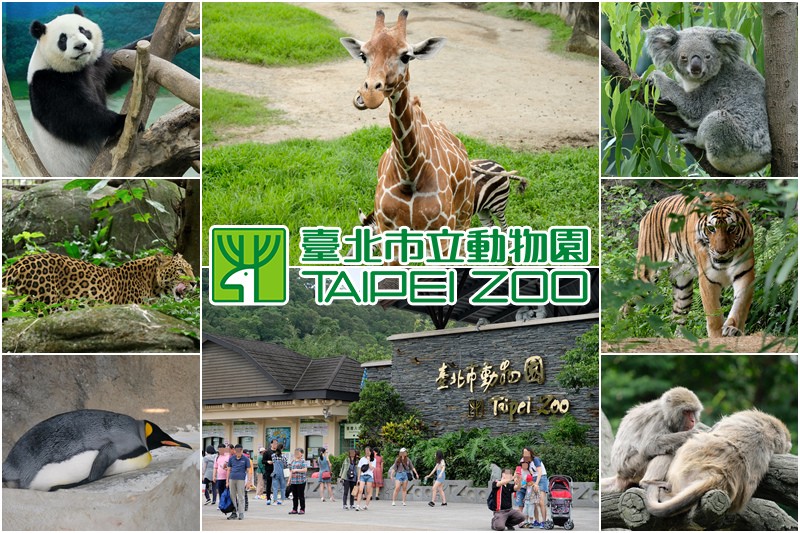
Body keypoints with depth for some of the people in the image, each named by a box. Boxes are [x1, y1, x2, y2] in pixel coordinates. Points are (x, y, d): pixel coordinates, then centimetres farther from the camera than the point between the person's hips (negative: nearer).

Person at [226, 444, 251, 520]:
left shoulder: (245, 459, 0)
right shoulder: (231, 458, 8)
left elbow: (248, 470, 2)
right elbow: (229, 470, 13)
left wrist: (248, 481, -5)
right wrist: (227, 481, 10)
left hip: (241, 479, -3)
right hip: (232, 479, 3)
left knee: (241, 497, -1)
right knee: (232, 496, 7)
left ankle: (241, 513, 3)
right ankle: (234, 512, 16)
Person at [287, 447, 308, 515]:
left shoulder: (302, 461, -4)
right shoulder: (293, 461, 16)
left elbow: (305, 470, -15)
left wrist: (296, 470, -17)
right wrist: (289, 480, 20)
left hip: (300, 481, -6)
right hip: (293, 481, 6)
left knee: (301, 496, -1)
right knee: (294, 496, 10)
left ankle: (302, 509, 5)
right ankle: (294, 509, 15)